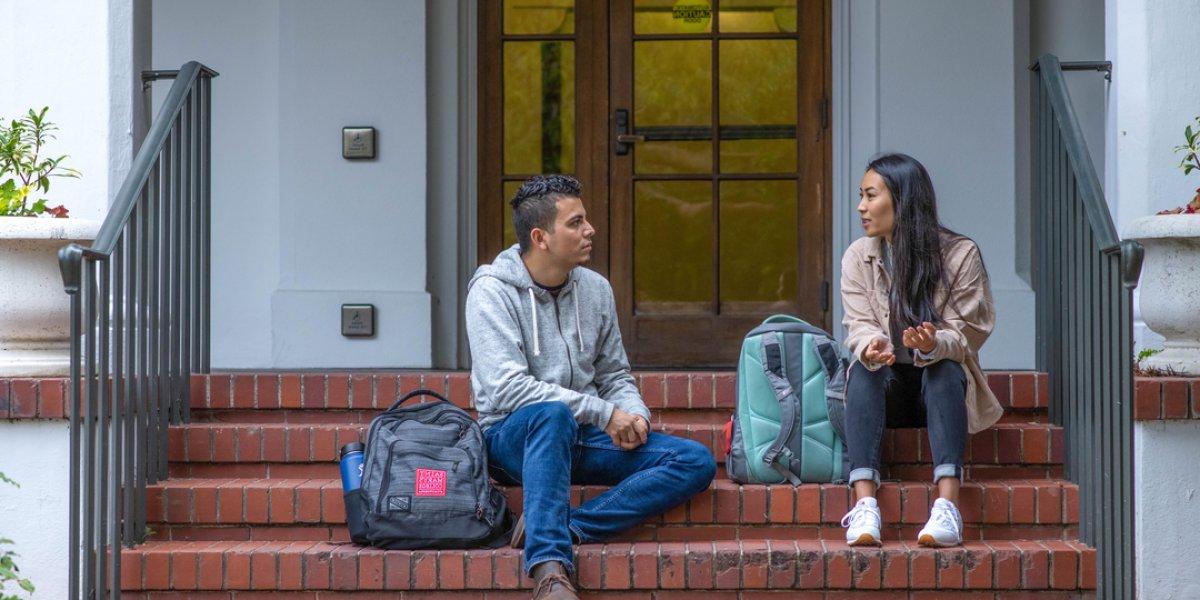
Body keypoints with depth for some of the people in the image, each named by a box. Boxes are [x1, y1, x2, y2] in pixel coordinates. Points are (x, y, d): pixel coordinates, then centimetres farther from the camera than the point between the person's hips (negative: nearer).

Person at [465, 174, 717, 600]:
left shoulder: (595, 289, 9)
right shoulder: (493, 291, -9)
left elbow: (615, 375, 17)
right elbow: (507, 389, -20)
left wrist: (634, 414, -7)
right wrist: (604, 412, -22)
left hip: (583, 438, 6)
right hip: (515, 437, -6)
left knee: (696, 462, -14)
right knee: (553, 415, -41)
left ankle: (566, 527, -28)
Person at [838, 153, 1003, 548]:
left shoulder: (960, 254, -8)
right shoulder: (859, 257, 0)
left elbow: (964, 333, -13)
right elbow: (859, 326, -10)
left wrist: (934, 345, -37)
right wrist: (871, 346, -35)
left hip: (941, 384, -2)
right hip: (887, 386, 2)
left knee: (945, 371, -35)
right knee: (863, 371, -31)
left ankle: (947, 503, -50)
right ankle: (865, 504, -47)